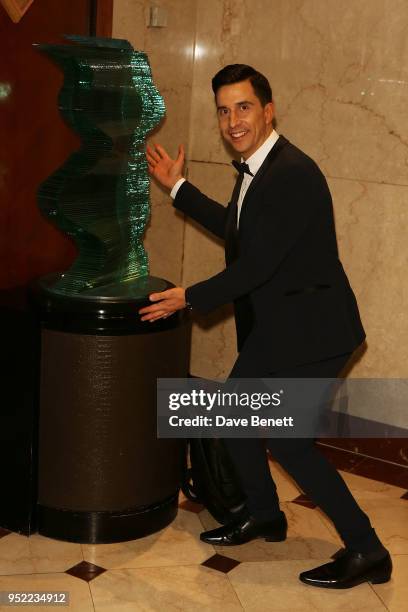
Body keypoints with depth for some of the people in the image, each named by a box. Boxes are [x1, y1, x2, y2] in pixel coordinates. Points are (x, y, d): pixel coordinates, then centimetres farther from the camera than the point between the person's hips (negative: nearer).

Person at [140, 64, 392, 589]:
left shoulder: (293, 173, -23)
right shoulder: (254, 168, 7)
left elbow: (256, 264, -24)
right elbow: (233, 227, 24)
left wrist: (190, 298, -13)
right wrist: (177, 187, 23)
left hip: (311, 328, -10)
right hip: (274, 325, 10)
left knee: (285, 436, -8)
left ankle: (366, 551, 5)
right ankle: (264, 516, 35)